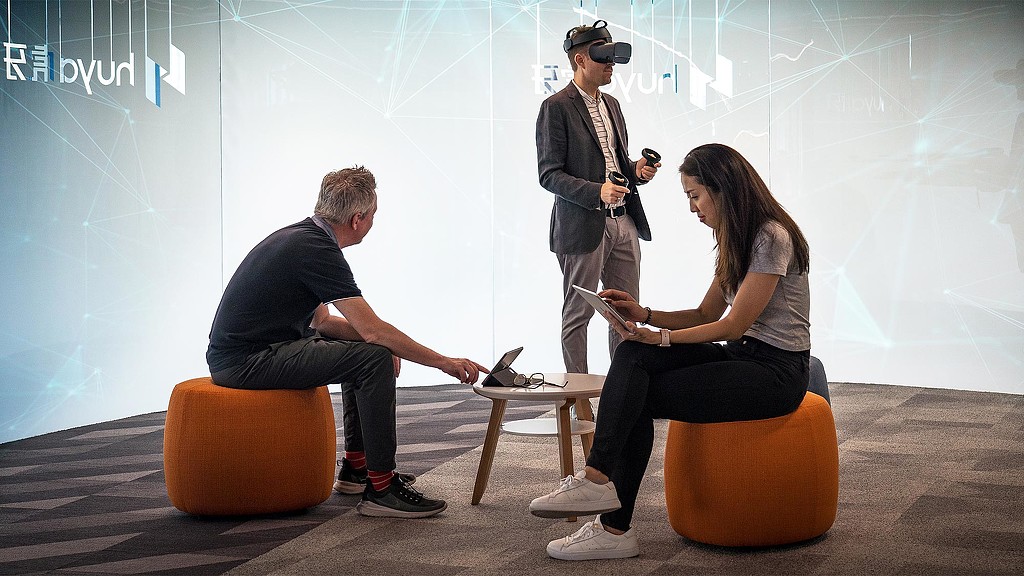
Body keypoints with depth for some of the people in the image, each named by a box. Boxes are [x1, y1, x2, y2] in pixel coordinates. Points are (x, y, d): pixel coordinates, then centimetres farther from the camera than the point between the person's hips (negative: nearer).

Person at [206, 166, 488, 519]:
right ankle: (380, 489, -15)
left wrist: (381, 344, 6)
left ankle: (356, 467, 26)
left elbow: (320, 320, 21)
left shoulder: (303, 237, 13)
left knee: (359, 348, 24)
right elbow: (373, 330, -22)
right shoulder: (316, 250, -17)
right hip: (245, 361, -11)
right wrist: (442, 362, -15)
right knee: (374, 359, -20)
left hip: (241, 351, 11)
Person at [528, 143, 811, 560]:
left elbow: (733, 326, -17)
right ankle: (600, 480, -23)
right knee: (634, 356, -15)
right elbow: (706, 315, 16)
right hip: (742, 357, 8)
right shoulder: (737, 241, 16)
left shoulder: (771, 238, -15)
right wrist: (644, 315, 1)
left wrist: (661, 338, -13)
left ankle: (614, 528, -17)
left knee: (638, 396, -17)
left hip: (777, 370, -8)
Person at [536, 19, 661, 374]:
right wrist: (597, 192, -24)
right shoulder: (556, 108, -8)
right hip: (583, 226, -7)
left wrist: (636, 171, 3)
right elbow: (549, 174, -12)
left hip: (623, 223, 7)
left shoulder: (611, 105, 16)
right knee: (578, 315, 2)